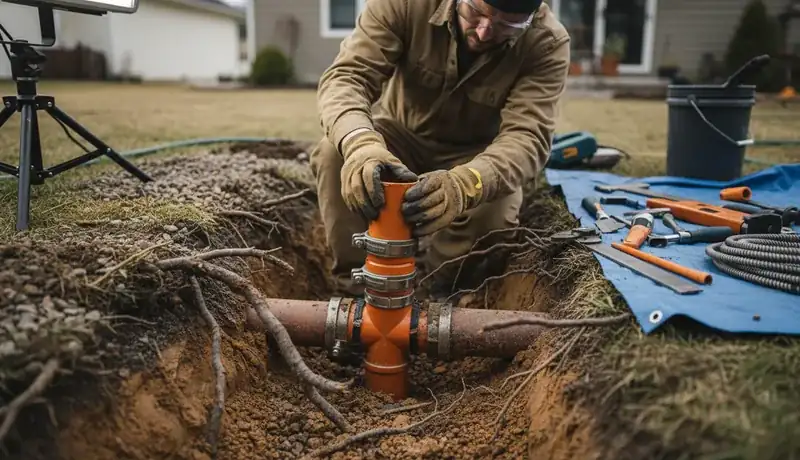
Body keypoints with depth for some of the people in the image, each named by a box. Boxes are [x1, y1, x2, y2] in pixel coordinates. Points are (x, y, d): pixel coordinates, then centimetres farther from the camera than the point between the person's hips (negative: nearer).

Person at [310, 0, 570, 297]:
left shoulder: (547, 43, -24)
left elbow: (527, 137, -34)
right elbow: (347, 75, -32)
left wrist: (465, 183, -57)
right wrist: (359, 143, -55)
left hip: (472, 156, 0)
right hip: (399, 136, 1)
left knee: (496, 212, -31)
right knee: (333, 155, -28)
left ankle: (440, 294, -1)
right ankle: (358, 291, -13)